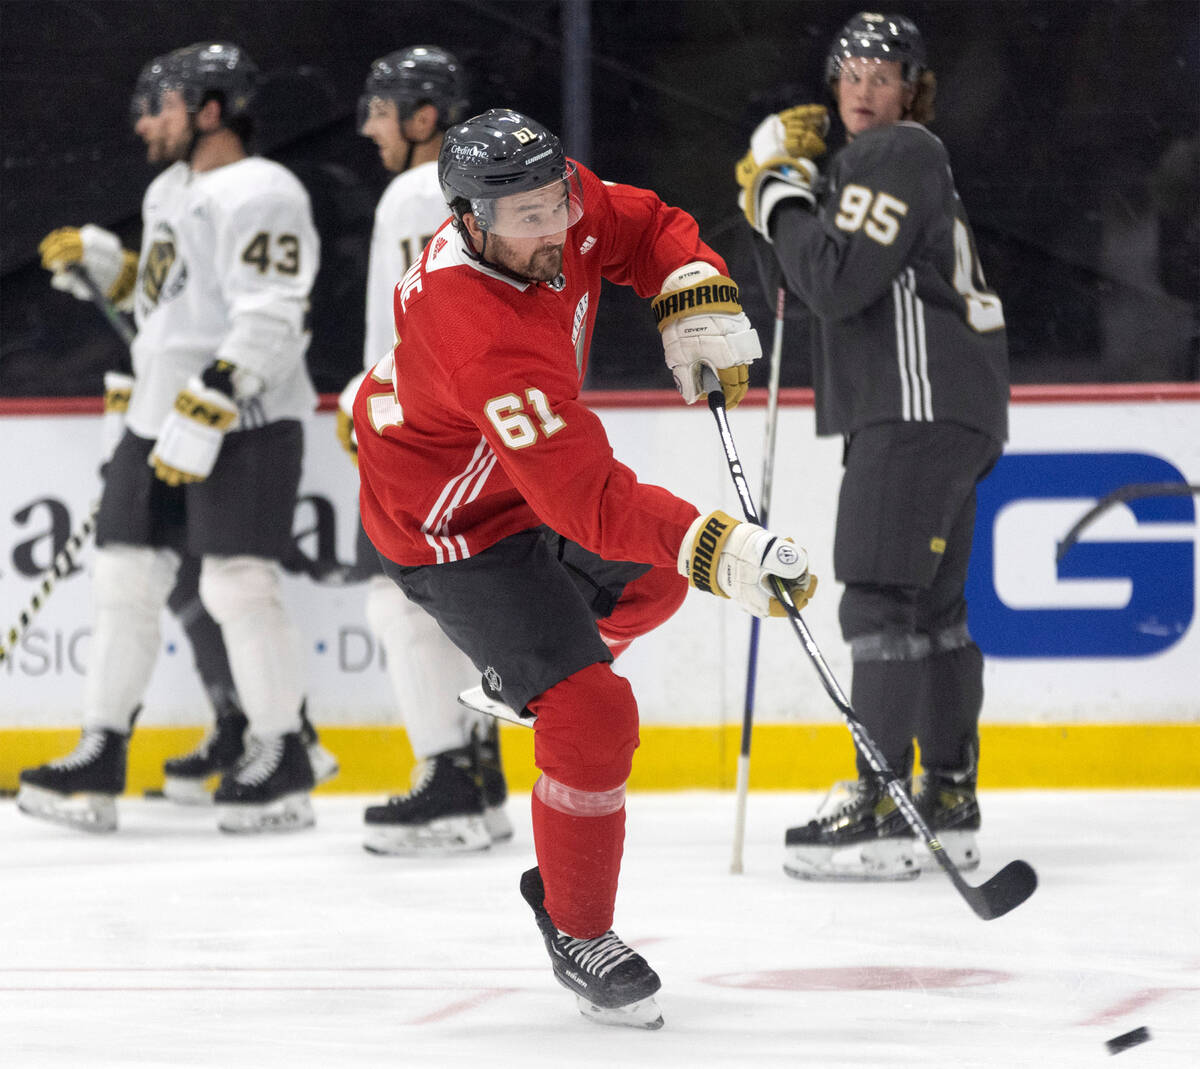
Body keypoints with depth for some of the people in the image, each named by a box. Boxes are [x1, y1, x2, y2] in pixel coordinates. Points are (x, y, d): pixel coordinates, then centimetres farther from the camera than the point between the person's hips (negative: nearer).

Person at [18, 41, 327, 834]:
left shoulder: (260, 195, -14)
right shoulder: (171, 192, 17)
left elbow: (268, 327, -22)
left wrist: (202, 418, -26)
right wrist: (103, 262, 15)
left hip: (248, 423, -9)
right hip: (159, 420, 9)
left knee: (238, 584, -12)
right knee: (125, 581, 6)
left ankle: (285, 761, -2)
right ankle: (101, 760, 11)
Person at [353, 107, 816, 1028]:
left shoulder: (558, 209, -17)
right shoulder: (488, 342, -41)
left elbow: (648, 228, 3)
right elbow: (589, 501, -46)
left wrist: (698, 303, -16)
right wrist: (720, 548, -52)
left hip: (531, 472, 9)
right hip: (450, 533, -9)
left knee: (650, 582, 28)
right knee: (593, 715, -16)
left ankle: (531, 681, 55)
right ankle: (578, 935, 3)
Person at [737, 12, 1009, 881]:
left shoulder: (899, 155, -10)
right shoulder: (864, 162, 22)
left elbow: (838, 281, -21)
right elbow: (800, 285, 20)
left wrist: (781, 198, -9)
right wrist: (773, 188, 7)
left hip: (925, 408, -11)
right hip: (941, 416, 11)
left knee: (882, 599, -14)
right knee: (934, 605, 12)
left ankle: (881, 812, -18)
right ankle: (950, 806, 17)